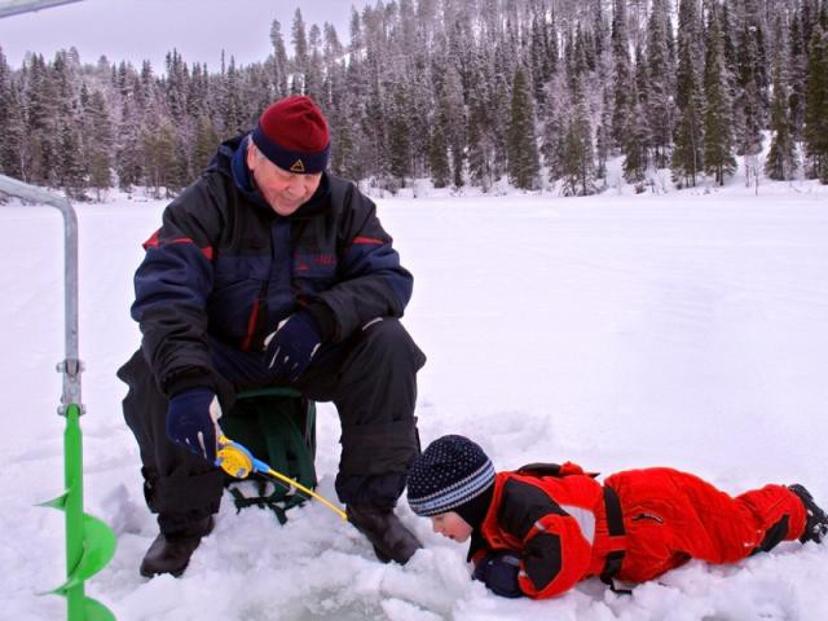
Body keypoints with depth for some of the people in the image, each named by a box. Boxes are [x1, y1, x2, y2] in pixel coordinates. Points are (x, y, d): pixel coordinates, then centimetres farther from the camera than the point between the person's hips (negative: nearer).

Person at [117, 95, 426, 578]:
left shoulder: (345, 204, -6)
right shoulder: (205, 204, -15)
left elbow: (388, 278, -15)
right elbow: (165, 293, -28)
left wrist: (321, 317, -35)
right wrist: (187, 380, -47)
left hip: (314, 354, 1)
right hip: (225, 355, -1)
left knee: (387, 343, -25)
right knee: (155, 369, -29)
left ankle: (373, 501, -12)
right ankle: (183, 520, -9)